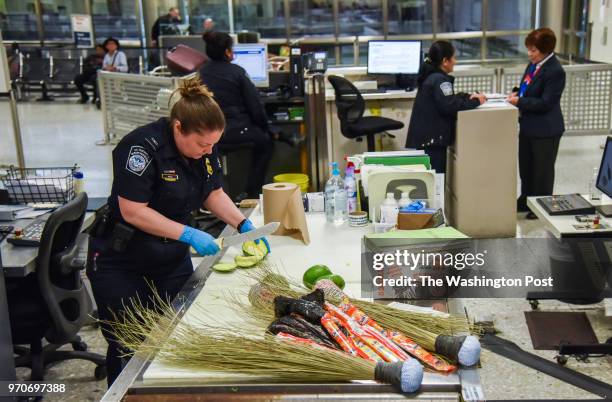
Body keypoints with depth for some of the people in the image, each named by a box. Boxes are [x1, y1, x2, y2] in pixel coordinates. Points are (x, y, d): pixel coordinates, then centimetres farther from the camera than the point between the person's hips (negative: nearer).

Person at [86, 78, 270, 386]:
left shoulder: (204, 149, -4)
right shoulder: (143, 147, -26)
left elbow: (213, 193, 8)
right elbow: (132, 210, -26)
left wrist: (243, 224, -6)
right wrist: (189, 234, -28)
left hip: (173, 260, 6)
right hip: (121, 265, -6)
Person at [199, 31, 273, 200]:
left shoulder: (201, 72, 4)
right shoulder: (237, 72, -9)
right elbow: (255, 105, -7)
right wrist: (264, 126, 9)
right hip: (236, 130, -5)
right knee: (265, 141, 24)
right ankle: (252, 192, 21)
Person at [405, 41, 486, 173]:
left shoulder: (431, 76, 15)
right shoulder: (439, 80, -14)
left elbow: (447, 97, 23)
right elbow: (450, 105, -24)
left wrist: (469, 96, 8)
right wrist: (475, 102, -12)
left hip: (424, 137, 10)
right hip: (431, 138, -10)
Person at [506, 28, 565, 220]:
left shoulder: (555, 71, -22)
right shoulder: (534, 64, 3)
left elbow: (545, 103, -24)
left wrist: (519, 102, -22)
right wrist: (517, 92, -2)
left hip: (545, 130, -9)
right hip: (528, 126, 9)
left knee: (543, 169, 9)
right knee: (525, 166, 21)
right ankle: (526, 200, 38)